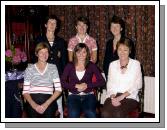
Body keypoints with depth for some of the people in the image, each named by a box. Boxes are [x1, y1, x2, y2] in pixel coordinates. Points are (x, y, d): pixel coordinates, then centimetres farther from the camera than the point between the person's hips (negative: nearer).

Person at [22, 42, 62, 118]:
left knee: (48, 113, -26)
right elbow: (25, 91, 5)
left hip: (48, 100, 0)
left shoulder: (53, 68, 13)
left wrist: (46, 104, -9)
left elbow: (58, 89, 5)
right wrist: (34, 105, -13)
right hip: (32, 101, 0)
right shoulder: (30, 69, 11)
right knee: (34, 114, -26)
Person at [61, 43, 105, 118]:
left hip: (88, 95, 0)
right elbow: (63, 82, 1)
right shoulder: (70, 66, 9)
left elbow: (102, 81, 1)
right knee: (73, 114, -30)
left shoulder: (91, 66, 8)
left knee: (90, 114, -29)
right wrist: (76, 86, -10)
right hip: (73, 96, 0)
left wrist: (87, 85, -9)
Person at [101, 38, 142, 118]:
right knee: (105, 113, -30)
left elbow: (137, 85, -2)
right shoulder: (112, 64, 16)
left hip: (129, 97, -2)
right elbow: (110, 84, 10)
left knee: (118, 114, -33)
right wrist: (113, 97, -11)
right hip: (113, 96, 2)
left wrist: (122, 96, -14)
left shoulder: (136, 64, 7)